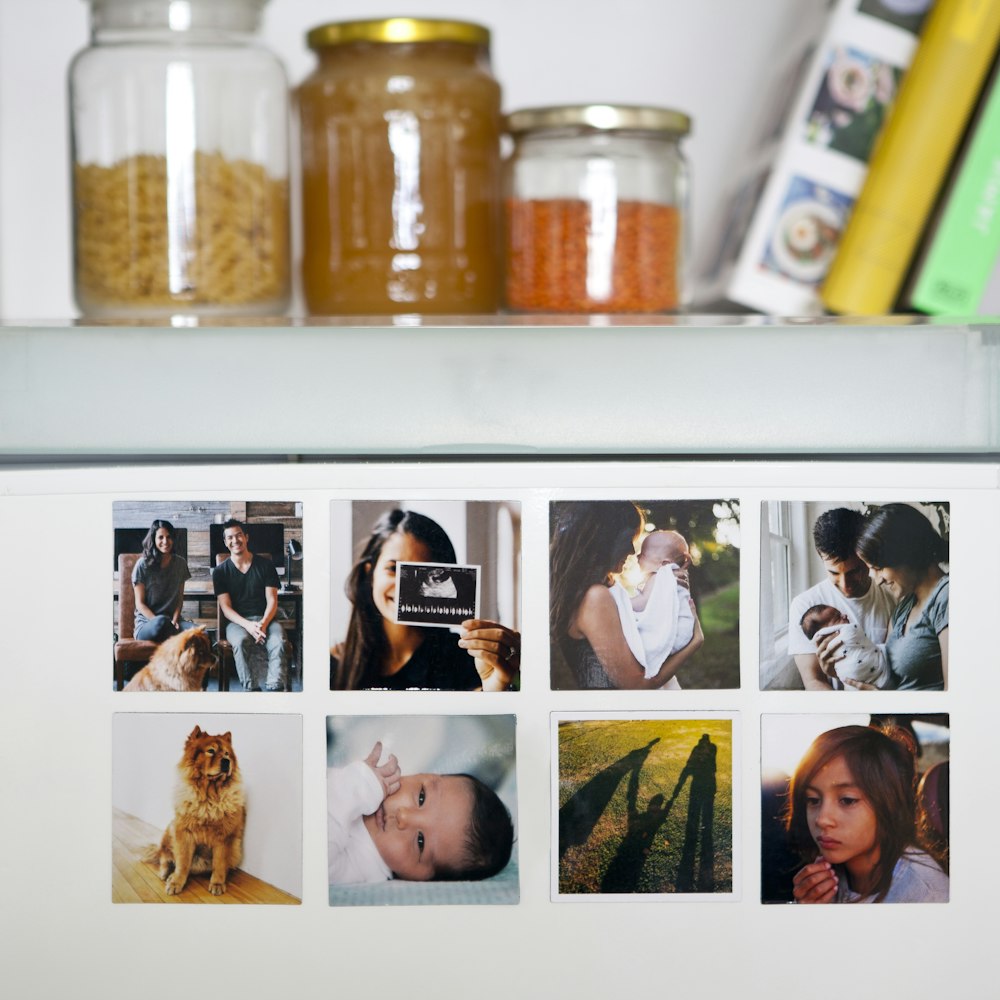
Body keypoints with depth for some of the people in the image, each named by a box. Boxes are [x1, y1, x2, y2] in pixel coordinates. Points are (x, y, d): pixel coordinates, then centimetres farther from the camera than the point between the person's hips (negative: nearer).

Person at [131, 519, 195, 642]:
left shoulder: (180, 563, 12)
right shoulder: (143, 565, -2)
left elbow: (180, 598, 13)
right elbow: (140, 603, -2)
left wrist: (174, 621, -6)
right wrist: (159, 623, -17)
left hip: (173, 620, 3)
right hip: (147, 622, -3)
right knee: (161, 622, -41)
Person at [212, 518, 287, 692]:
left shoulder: (265, 565, 9)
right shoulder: (220, 571, 8)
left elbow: (272, 600, 4)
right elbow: (226, 608, 1)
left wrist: (263, 623, -17)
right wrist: (248, 625, -18)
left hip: (265, 619, 1)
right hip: (237, 622, -1)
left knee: (278, 641, -34)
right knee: (241, 641, -37)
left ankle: (274, 688, -42)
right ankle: (253, 687, -41)